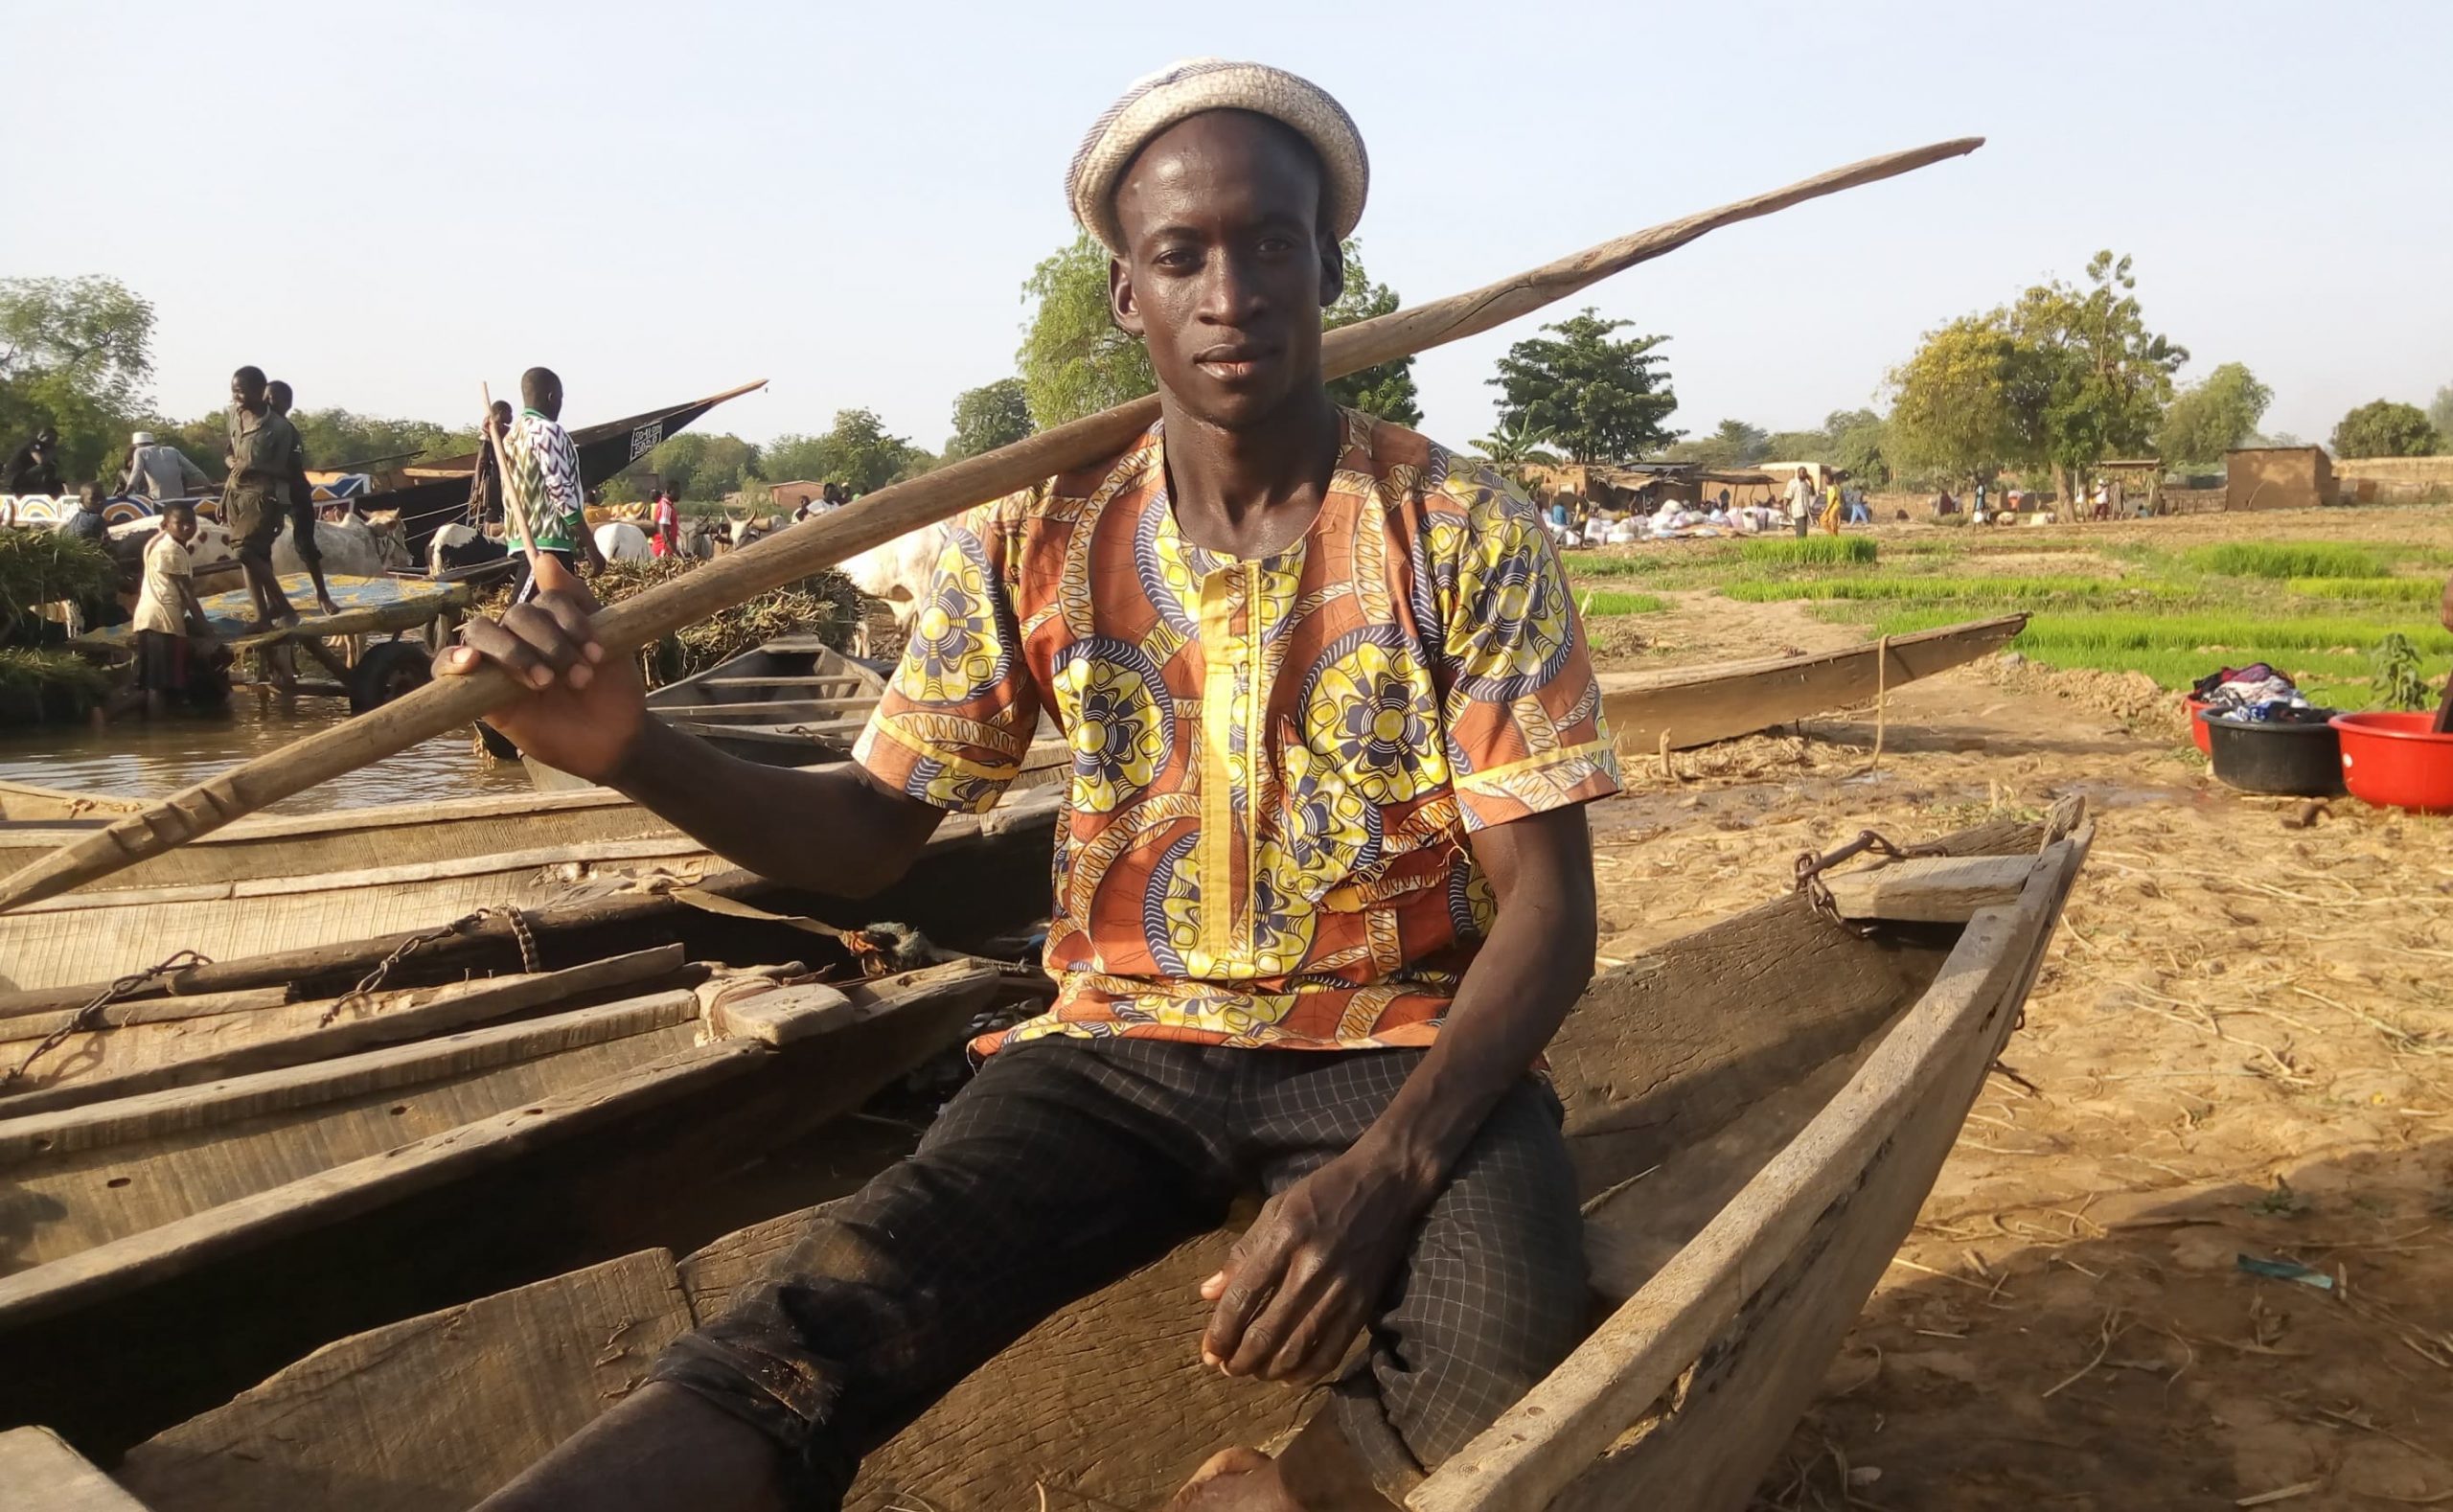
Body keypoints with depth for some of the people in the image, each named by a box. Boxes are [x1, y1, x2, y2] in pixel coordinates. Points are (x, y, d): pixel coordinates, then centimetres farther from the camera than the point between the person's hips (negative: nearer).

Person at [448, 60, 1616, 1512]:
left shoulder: (1466, 531, -5)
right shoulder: (1039, 538, 2)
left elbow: (1546, 903, -8)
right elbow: (868, 831, 4)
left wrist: (1386, 1170, -24)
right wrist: (634, 751, -17)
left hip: (1404, 1053, -1)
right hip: (1124, 1046, 2)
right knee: (803, 1346, -25)